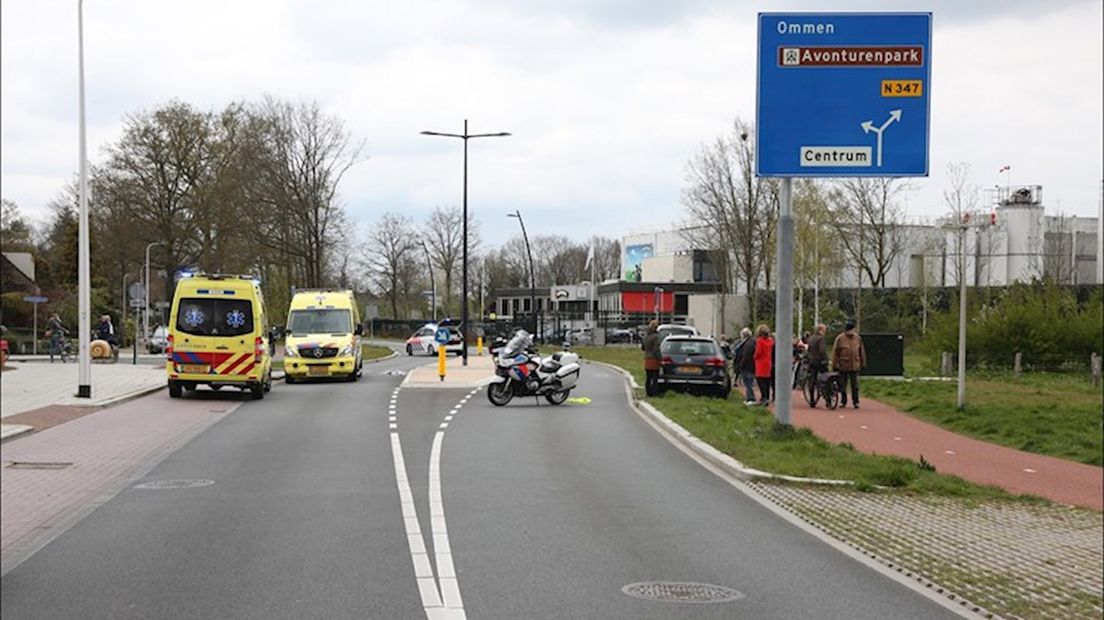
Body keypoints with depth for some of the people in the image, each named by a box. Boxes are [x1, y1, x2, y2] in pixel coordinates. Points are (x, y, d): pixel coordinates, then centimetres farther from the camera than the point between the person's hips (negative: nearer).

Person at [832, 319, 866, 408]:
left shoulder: (858, 338, 6)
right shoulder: (840, 338, -3)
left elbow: (862, 352, 14)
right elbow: (835, 353, -1)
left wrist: (863, 363, 14)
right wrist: (834, 365, -4)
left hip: (855, 366, 1)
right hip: (843, 366, -1)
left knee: (855, 385, 2)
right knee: (842, 385, 5)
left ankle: (855, 402, 9)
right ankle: (843, 402, 16)